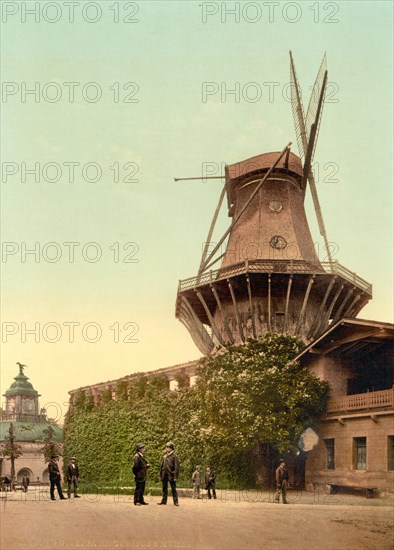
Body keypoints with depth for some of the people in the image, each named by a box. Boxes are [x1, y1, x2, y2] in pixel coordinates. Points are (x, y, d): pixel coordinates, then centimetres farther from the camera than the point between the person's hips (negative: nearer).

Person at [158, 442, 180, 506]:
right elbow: (162, 466, 16)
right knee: (164, 489, 10)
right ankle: (163, 501, 16)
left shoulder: (174, 456, -5)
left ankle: (176, 502, 2)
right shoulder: (164, 456, 13)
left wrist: (175, 477, -14)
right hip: (164, 475, 6)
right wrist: (160, 475, 12)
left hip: (171, 475, -6)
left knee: (173, 489, -2)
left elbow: (177, 467, -9)